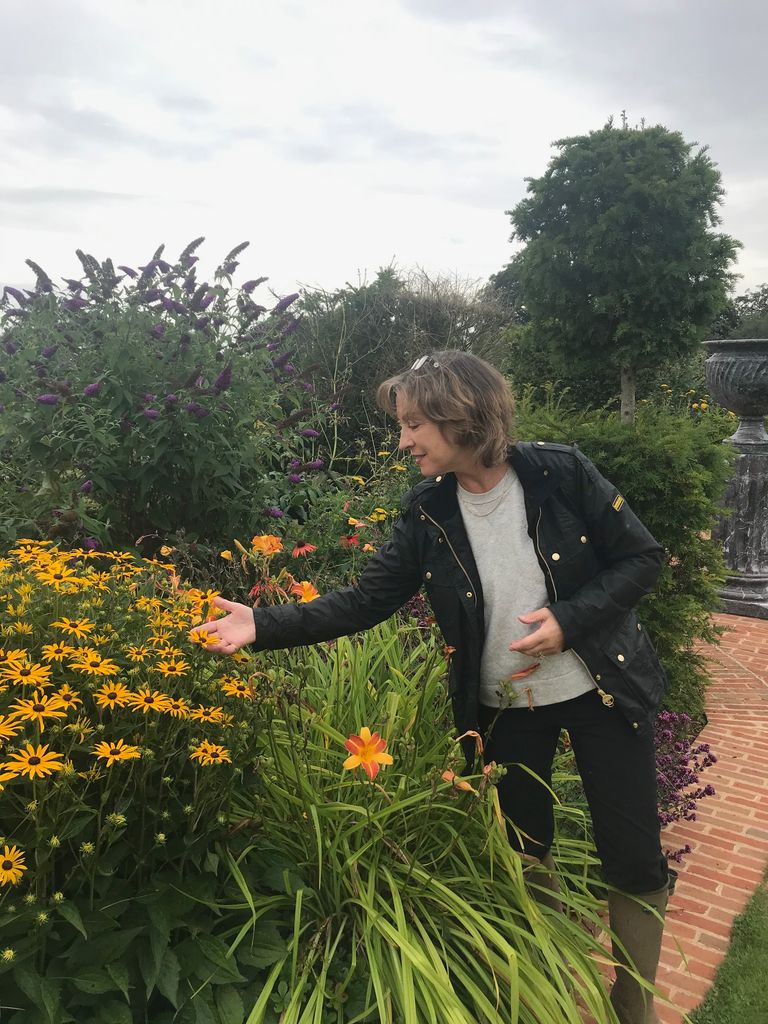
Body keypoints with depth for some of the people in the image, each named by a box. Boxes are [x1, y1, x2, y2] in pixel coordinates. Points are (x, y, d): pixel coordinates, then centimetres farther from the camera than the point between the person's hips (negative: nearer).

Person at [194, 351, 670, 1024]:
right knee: (526, 854, 15)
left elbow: (642, 558, -9)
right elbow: (364, 602, -10)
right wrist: (263, 627, -19)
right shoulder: (428, 515, -8)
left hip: (602, 688, -2)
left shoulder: (561, 474, -15)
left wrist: (568, 620, -22)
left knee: (634, 860, 6)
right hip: (505, 707, 2)